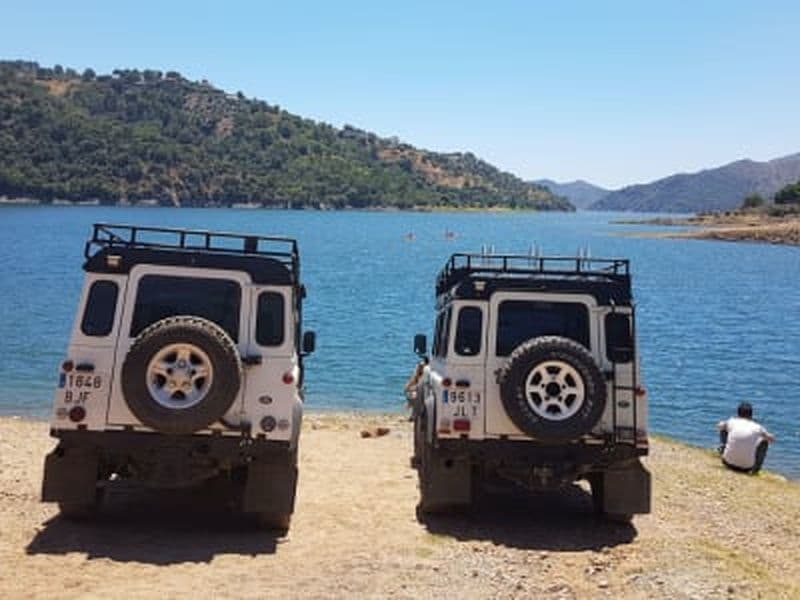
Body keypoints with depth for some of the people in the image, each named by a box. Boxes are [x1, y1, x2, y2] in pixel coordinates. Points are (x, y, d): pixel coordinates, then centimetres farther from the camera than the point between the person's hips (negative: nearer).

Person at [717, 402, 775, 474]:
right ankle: (755, 467, 17)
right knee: (764, 441, 21)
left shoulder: (732, 422, -4)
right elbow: (772, 439, 11)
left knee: (723, 429, 17)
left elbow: (720, 425, 19)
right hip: (747, 467, -2)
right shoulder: (757, 427, -6)